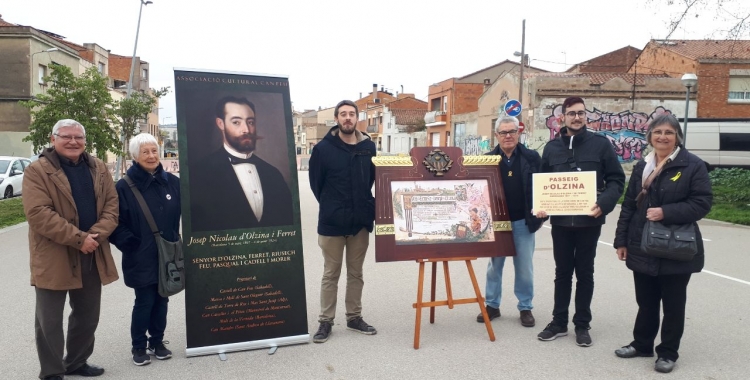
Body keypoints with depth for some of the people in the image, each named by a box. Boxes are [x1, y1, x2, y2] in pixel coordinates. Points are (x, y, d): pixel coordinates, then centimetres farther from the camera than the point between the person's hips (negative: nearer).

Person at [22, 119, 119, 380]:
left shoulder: (99, 168, 8)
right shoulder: (37, 171, -8)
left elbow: (111, 204, 4)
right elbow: (38, 214, -18)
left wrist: (97, 234, -14)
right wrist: (78, 238, -22)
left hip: (92, 255, 5)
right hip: (53, 257, -5)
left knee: (88, 316, 16)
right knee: (50, 320, 5)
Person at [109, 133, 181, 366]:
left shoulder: (172, 182, 2)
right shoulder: (124, 187, -10)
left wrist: (177, 240, 6)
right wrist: (130, 244, -11)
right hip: (140, 258, -4)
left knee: (161, 299, 13)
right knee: (144, 302, 2)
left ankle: (157, 342, 28)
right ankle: (139, 347, 20)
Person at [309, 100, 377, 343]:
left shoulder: (369, 146, 2)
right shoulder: (323, 148, -7)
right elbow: (316, 183, 1)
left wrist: (366, 206, 7)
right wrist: (331, 206, 5)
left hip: (361, 221, 3)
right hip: (331, 222, -3)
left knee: (356, 273, 14)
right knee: (331, 274, 7)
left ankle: (354, 318, 27)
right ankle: (325, 321, 19)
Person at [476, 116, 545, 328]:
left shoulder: (532, 158, -1)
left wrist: (541, 215, -3)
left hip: (523, 222, -1)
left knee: (524, 268, 8)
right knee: (494, 266, 11)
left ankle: (526, 308, 22)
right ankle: (492, 305, 24)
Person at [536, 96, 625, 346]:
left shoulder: (600, 144, -2)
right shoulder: (552, 147, 6)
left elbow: (617, 179, -2)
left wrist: (604, 203, -18)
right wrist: (541, 205, -7)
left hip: (589, 220, -2)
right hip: (560, 220, 2)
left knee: (584, 273, 9)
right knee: (562, 272, 12)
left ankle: (582, 324, 21)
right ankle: (559, 322, 22)